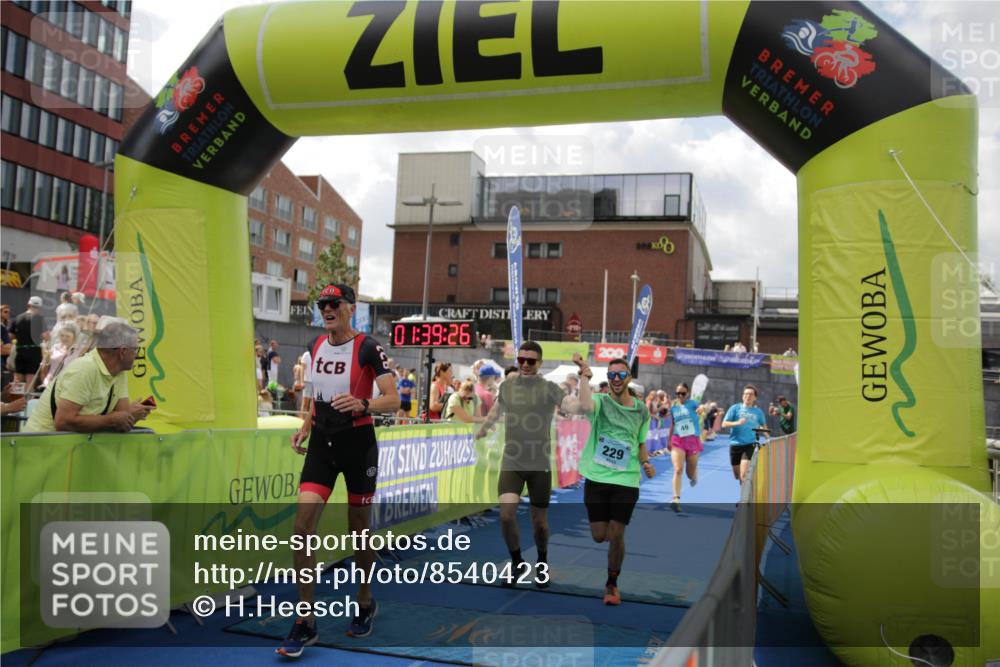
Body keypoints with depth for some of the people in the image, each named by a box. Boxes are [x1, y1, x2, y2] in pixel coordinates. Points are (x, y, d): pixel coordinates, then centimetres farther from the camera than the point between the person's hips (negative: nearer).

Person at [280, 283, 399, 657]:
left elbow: (393, 400, -16)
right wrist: (305, 428, 7)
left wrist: (362, 405, -34)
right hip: (321, 444, 4)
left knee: (358, 529, 7)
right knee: (303, 525, -9)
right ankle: (305, 623, 1)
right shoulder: (316, 346, 7)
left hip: (358, 444, -4)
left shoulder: (368, 348, -11)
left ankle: (365, 602, 33)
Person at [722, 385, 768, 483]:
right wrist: (737, 423, -19)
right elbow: (724, 424, -4)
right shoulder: (735, 408, 0)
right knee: (737, 476, 12)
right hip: (735, 444, 1)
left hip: (750, 445, -1)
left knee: (744, 475, -18)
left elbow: (764, 426, 22)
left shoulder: (758, 412, 6)